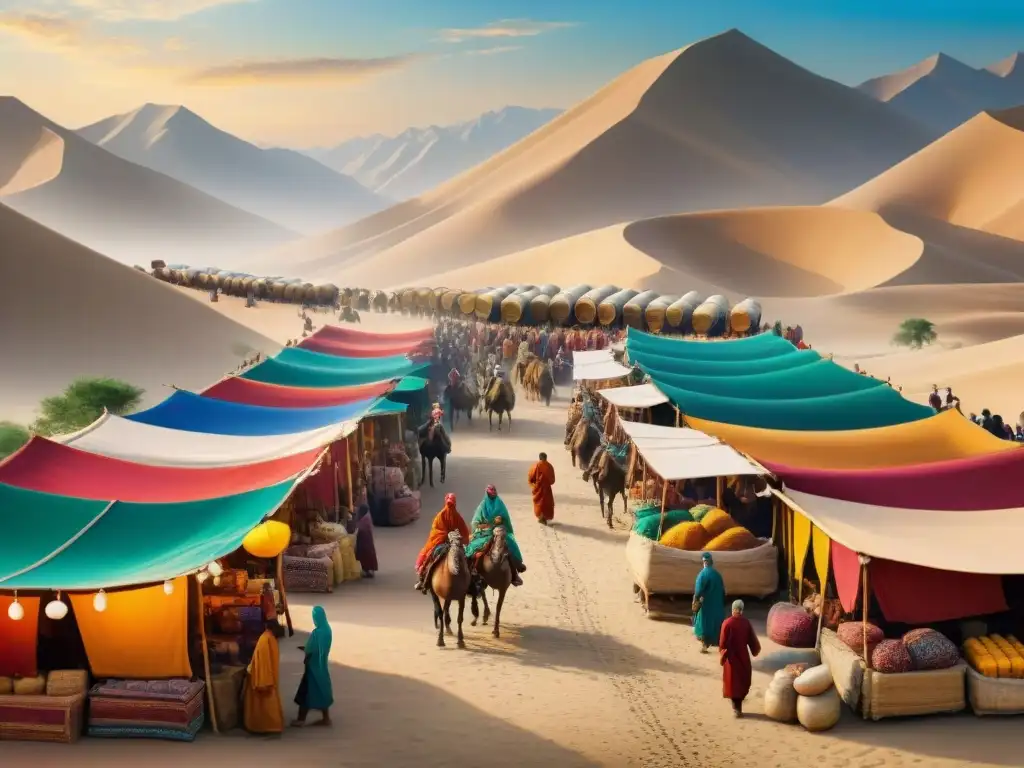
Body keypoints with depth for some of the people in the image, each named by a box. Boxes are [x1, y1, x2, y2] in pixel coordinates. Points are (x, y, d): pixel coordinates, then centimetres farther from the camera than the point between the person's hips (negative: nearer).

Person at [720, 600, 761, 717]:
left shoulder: (727, 623, -14)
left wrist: (722, 655, 0)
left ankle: (736, 708, 2)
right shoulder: (746, 622, -6)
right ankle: (738, 707, 26)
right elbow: (752, 639, 2)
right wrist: (755, 650, 19)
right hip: (743, 656, 3)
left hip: (731, 656, -3)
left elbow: (723, 642, -13)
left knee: (733, 680, 6)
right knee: (742, 680, 17)